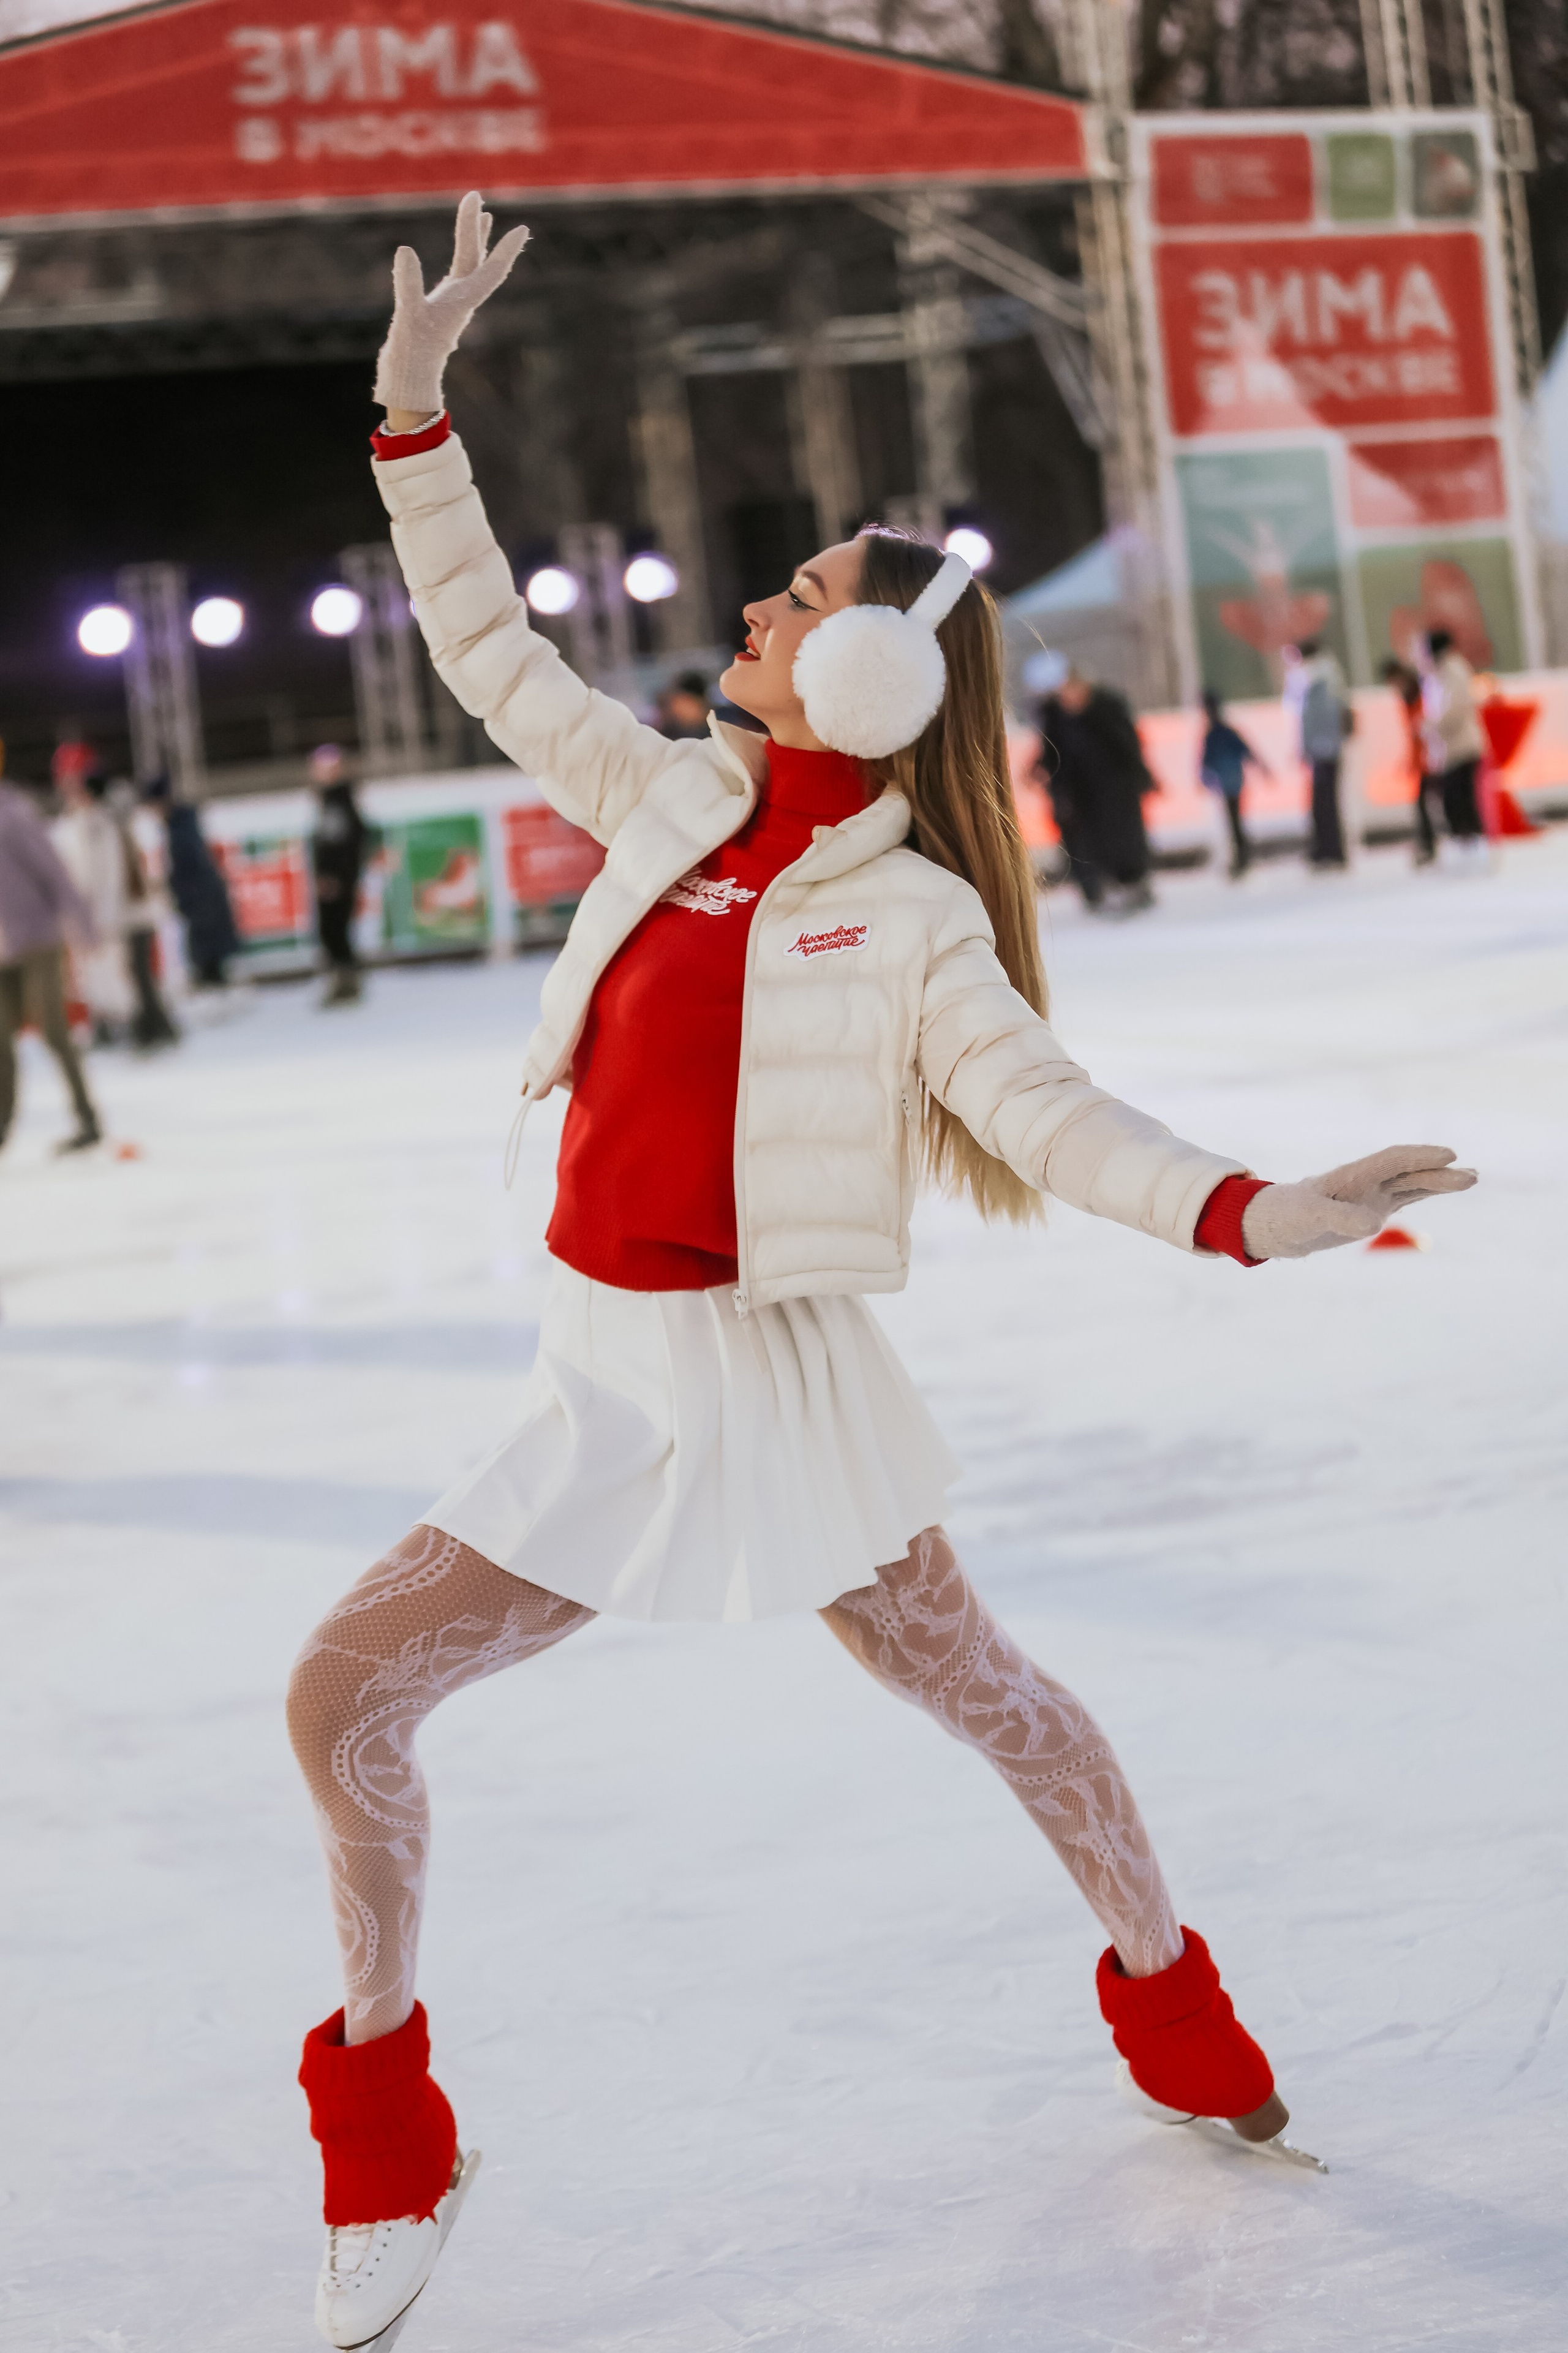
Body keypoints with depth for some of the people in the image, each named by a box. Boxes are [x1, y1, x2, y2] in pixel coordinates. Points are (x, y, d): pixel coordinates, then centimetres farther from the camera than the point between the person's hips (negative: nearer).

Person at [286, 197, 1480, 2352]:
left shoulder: (913, 915, -10)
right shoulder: (676, 797, 3)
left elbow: (1042, 1108, -16)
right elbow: (490, 653, 12)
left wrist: (1245, 1211, -32)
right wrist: (418, 412, 8)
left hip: (773, 1377, -5)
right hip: (607, 1384, 5)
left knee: (981, 1694, 9)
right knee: (345, 1699, -1)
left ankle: (1175, 2004, 35)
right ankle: (384, 2128, 16)